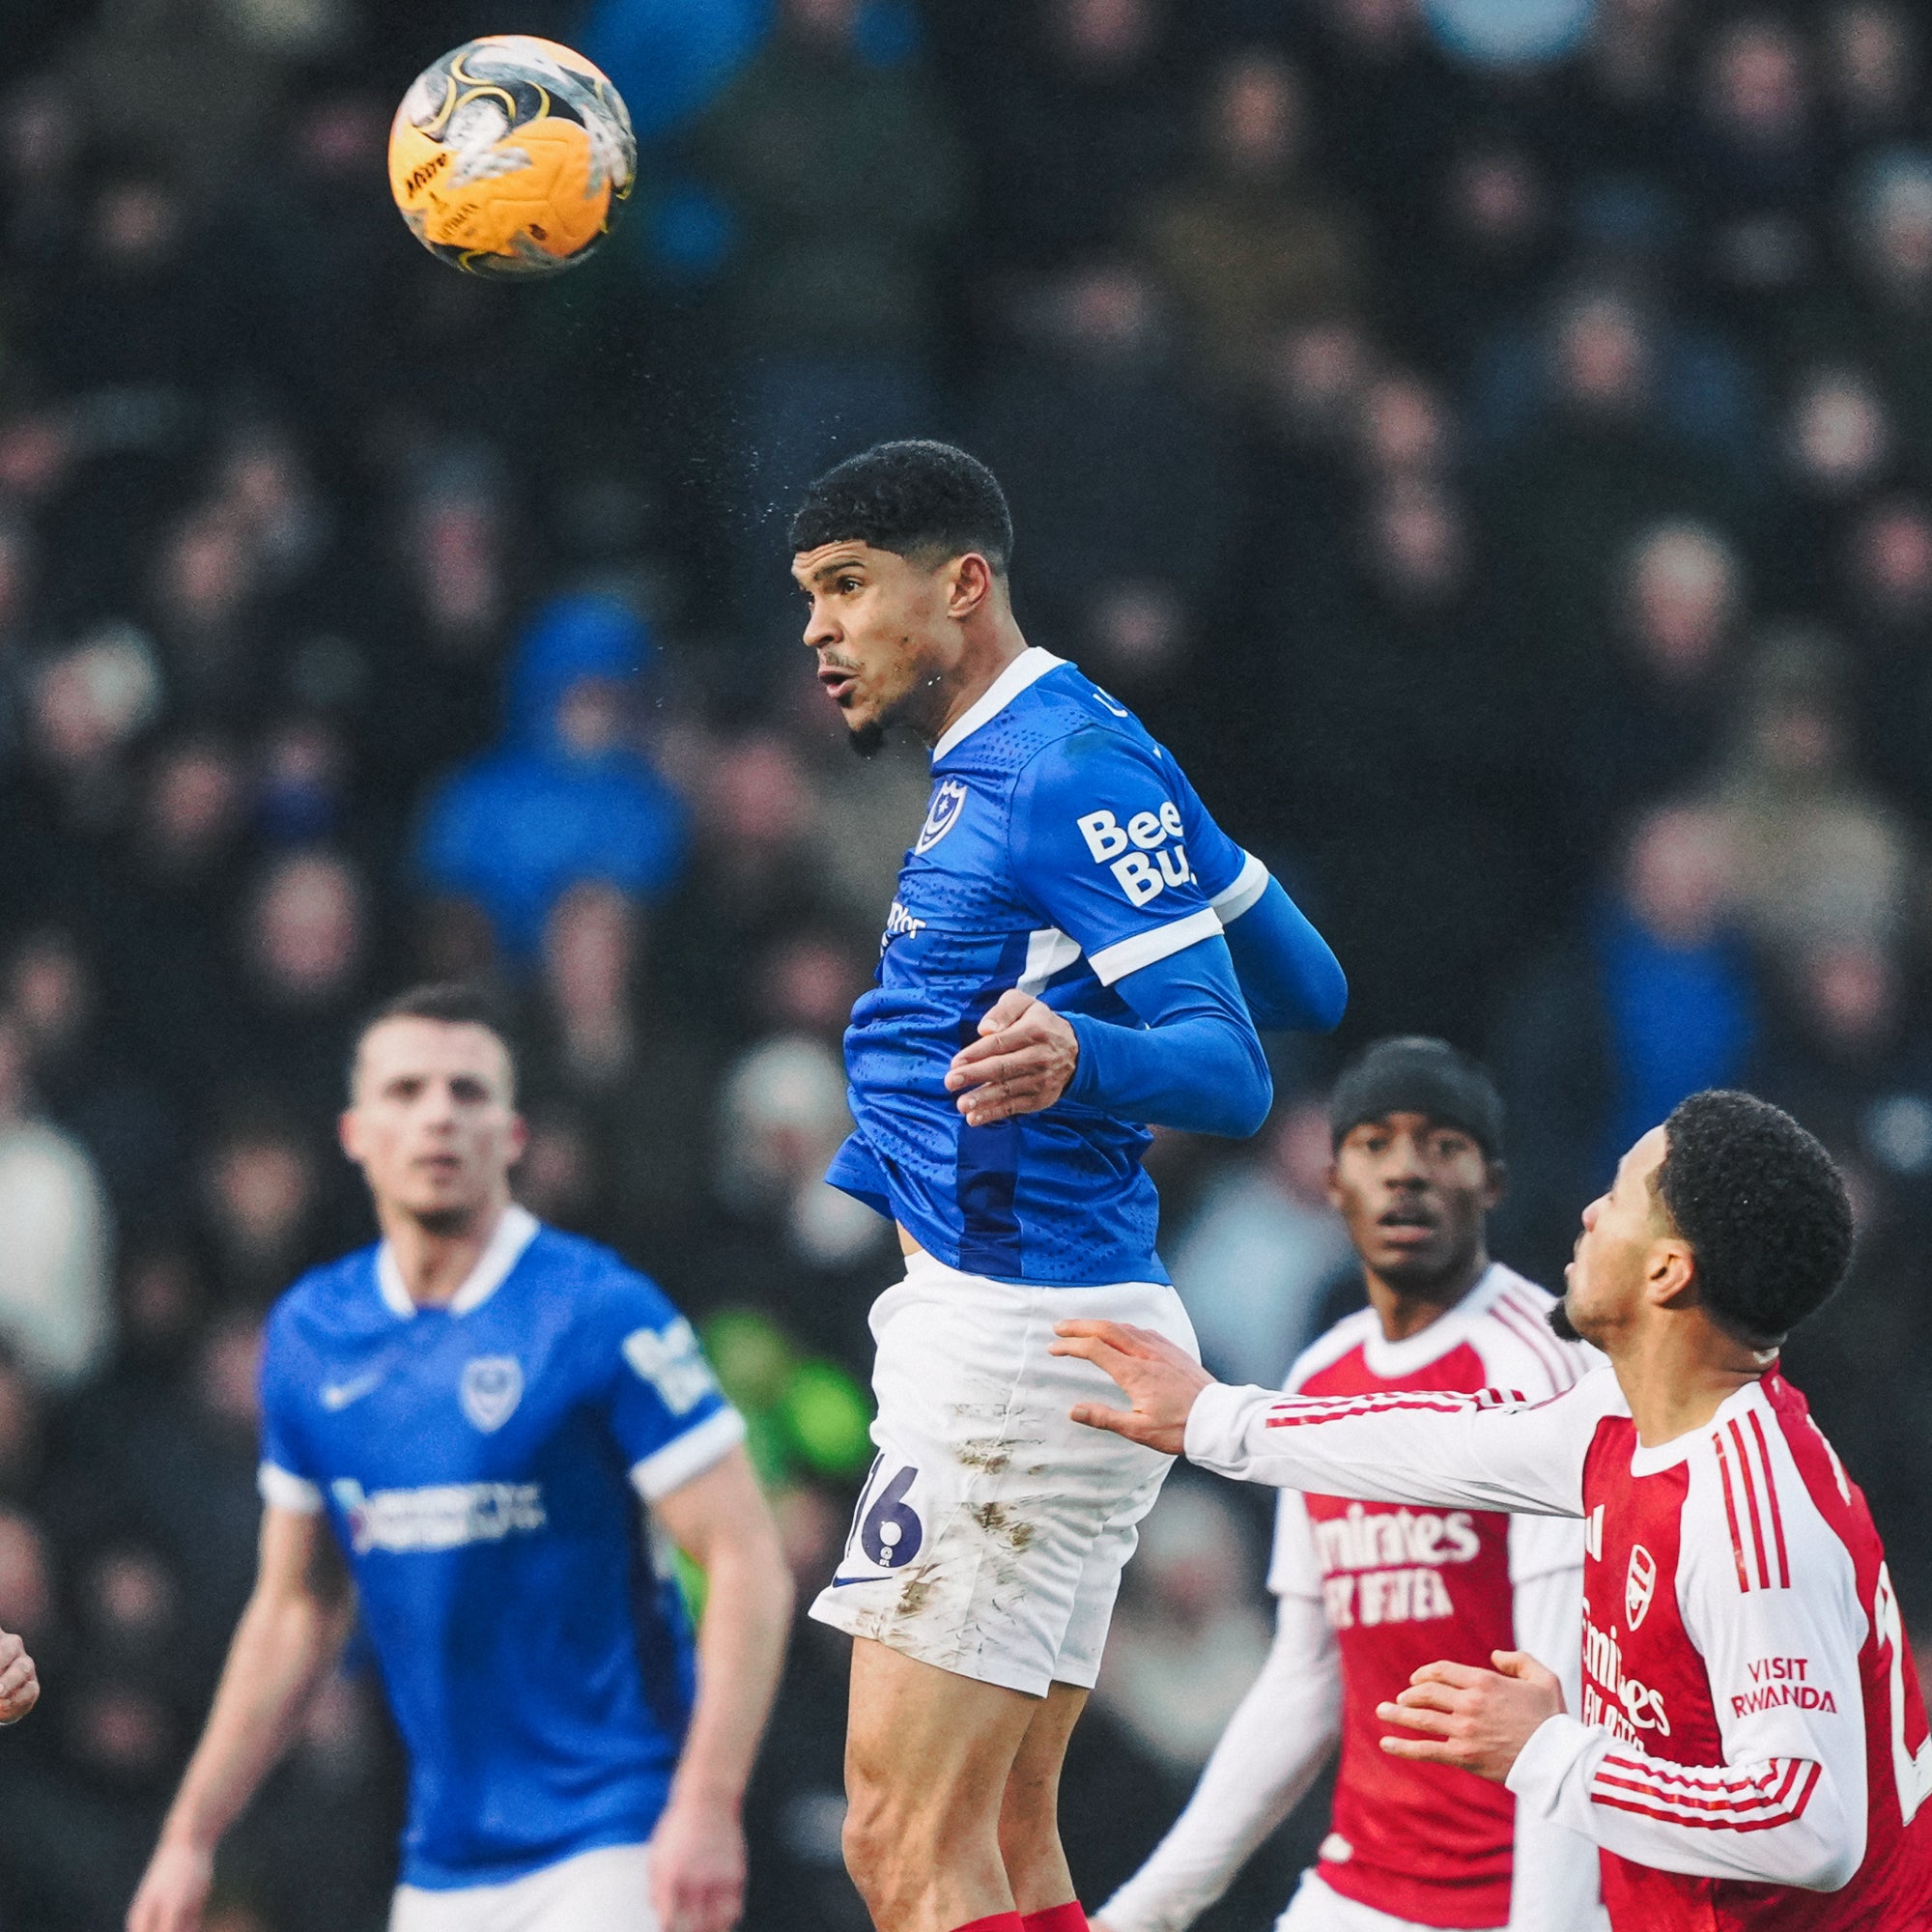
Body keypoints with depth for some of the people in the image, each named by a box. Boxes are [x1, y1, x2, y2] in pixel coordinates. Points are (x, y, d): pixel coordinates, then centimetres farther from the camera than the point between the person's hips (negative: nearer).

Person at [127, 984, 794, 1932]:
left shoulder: (601, 1313, -9)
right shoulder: (307, 1334, 8)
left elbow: (749, 1566, -12)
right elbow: (296, 1610, 18)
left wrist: (707, 1803, -22)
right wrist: (190, 1835, 14)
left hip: (613, 1846, -6)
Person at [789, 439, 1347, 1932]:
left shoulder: (1071, 770, -14)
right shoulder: (999, 766, 16)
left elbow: (1236, 1071, -21)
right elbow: (1307, 987, 22)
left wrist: (1079, 1057, -41)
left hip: (1019, 1336, -11)